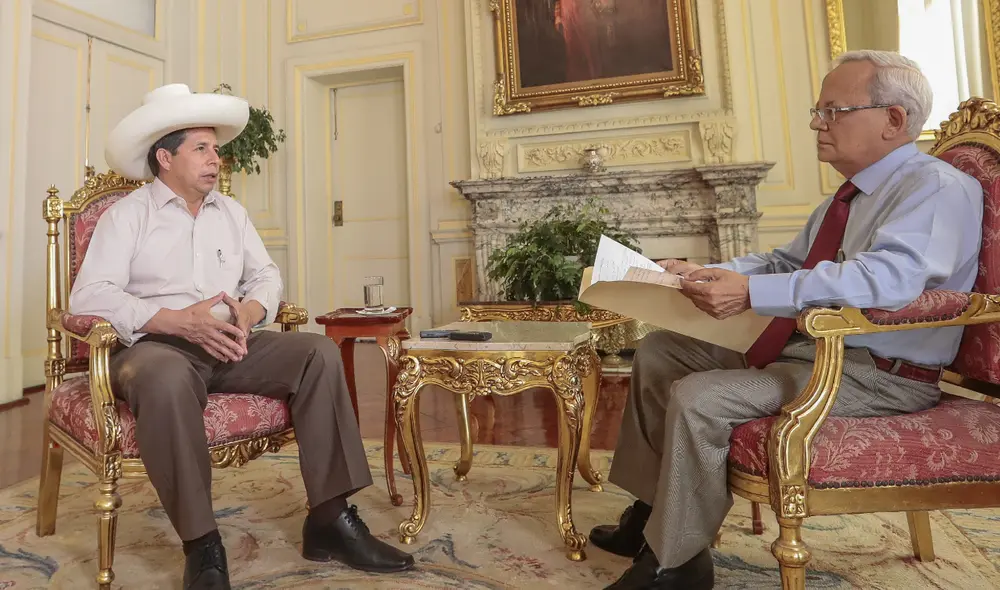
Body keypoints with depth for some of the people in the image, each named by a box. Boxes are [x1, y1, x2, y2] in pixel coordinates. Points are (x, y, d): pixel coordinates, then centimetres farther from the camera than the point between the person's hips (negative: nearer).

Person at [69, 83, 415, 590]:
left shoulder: (231, 212, 18)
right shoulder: (127, 215, 3)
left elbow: (266, 275, 13)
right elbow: (88, 296, -9)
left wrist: (249, 312, -10)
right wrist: (180, 321, -22)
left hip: (230, 345, 5)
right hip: (156, 346, -4)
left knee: (320, 352, -18)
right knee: (165, 378, -39)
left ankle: (330, 519, -18)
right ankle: (202, 546, -25)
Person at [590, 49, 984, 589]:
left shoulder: (937, 187, -12)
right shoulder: (847, 197, 18)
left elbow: (889, 277, -31)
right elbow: (784, 261, 21)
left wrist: (752, 293, -38)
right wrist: (702, 271, 5)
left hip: (877, 376, -10)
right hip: (803, 351, 10)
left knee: (698, 397, -28)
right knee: (658, 352, 5)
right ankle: (651, 513, 10)